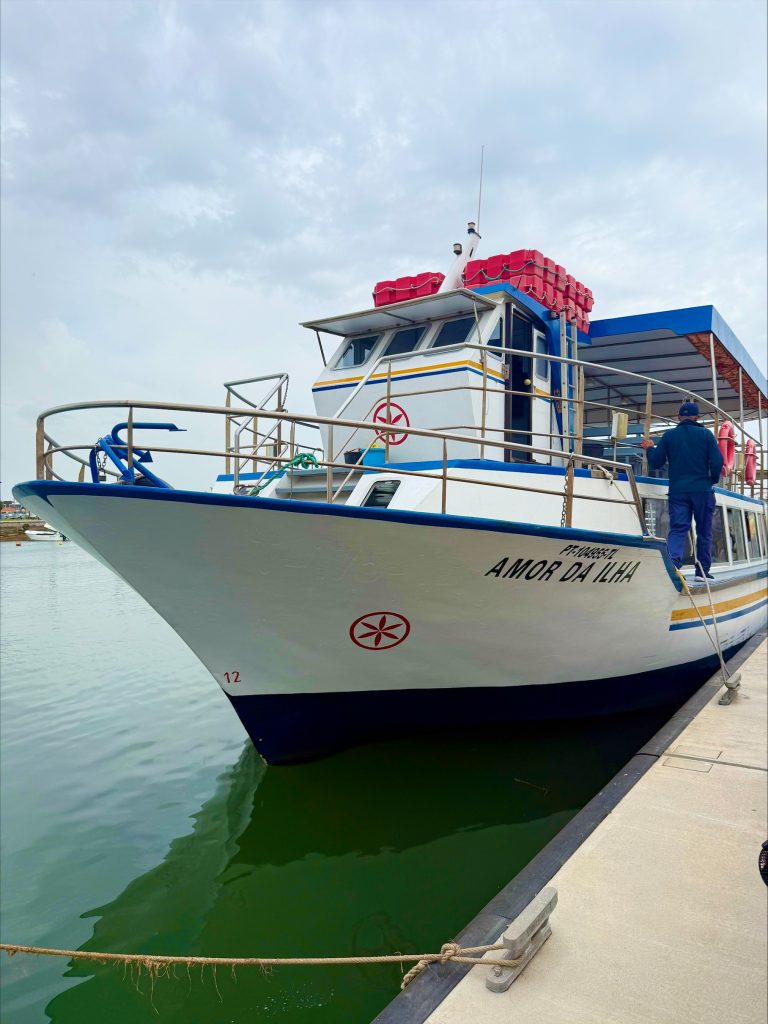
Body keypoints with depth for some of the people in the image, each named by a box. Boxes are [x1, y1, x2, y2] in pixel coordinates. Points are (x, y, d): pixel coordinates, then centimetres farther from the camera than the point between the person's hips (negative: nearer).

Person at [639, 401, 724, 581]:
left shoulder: (669, 435, 3)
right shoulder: (706, 434, 0)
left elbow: (655, 463, 4)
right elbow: (717, 462, -5)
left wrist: (650, 448, 24)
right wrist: (713, 480, 14)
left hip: (677, 491, 1)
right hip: (702, 490, -1)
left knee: (677, 529, -1)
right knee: (704, 531, 11)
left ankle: (672, 565, -23)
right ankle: (702, 571, 15)